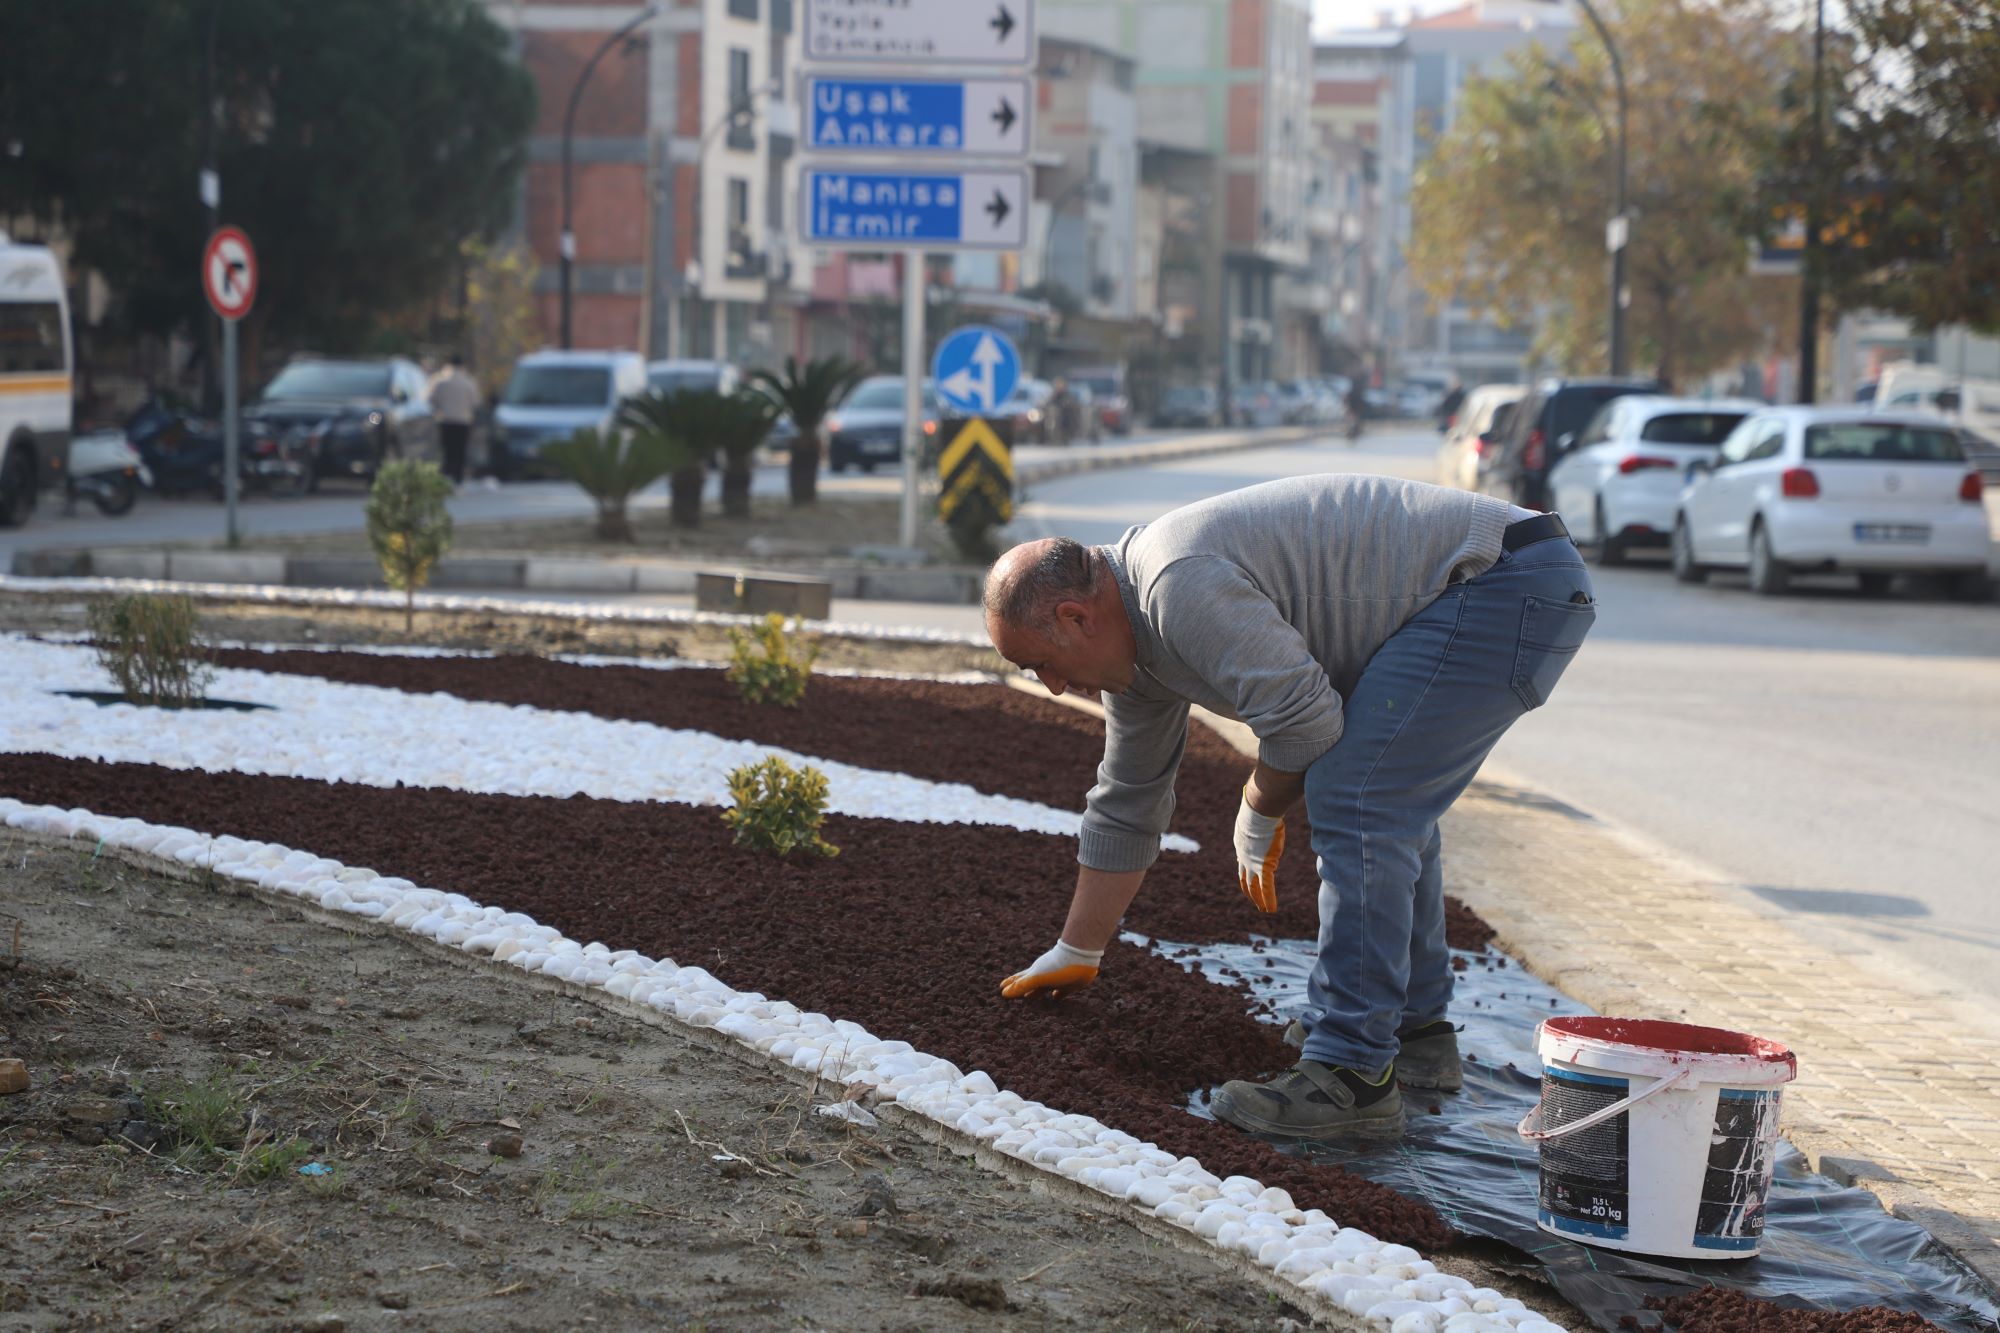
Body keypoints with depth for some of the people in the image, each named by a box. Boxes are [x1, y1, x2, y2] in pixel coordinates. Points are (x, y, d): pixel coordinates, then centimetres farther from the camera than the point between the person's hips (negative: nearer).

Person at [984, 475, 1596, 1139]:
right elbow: (1126, 808, 24)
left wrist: (1258, 816, 0)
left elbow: (1305, 718, -21)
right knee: (1389, 799, 23)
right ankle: (1415, 1030, 30)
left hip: (1505, 585, -11)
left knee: (1350, 801, -15)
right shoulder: (1133, 636, 14)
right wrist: (1074, 956, 30)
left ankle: (1351, 1073, -13)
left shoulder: (1181, 584, -20)